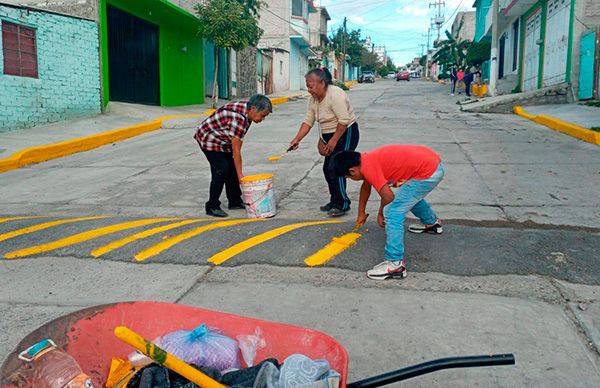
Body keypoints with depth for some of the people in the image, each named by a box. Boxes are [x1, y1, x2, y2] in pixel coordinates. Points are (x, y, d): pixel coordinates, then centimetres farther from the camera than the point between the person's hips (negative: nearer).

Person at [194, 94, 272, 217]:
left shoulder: (246, 109, -7)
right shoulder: (238, 118, -34)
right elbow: (236, 150, -30)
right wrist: (240, 175, -25)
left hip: (222, 140, 9)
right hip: (209, 139, -9)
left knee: (232, 168, 8)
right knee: (221, 169, -15)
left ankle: (235, 201, 18)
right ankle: (212, 207, -6)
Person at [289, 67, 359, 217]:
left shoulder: (335, 95, -23)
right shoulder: (313, 99, 3)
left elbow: (344, 121, -26)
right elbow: (308, 121, 6)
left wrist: (333, 141, -23)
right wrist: (297, 139, -2)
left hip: (346, 133, -9)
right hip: (330, 136, 9)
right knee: (327, 169, 9)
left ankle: (343, 204, -2)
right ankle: (334, 201, 22)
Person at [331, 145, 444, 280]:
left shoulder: (368, 167, -17)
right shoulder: (366, 159, 12)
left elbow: (388, 197, -17)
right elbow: (366, 186, 28)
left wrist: (381, 214, 4)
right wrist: (361, 213, 39)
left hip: (427, 173, -10)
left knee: (393, 213, -11)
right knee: (411, 196, 37)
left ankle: (395, 264, -9)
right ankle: (432, 223, 61)